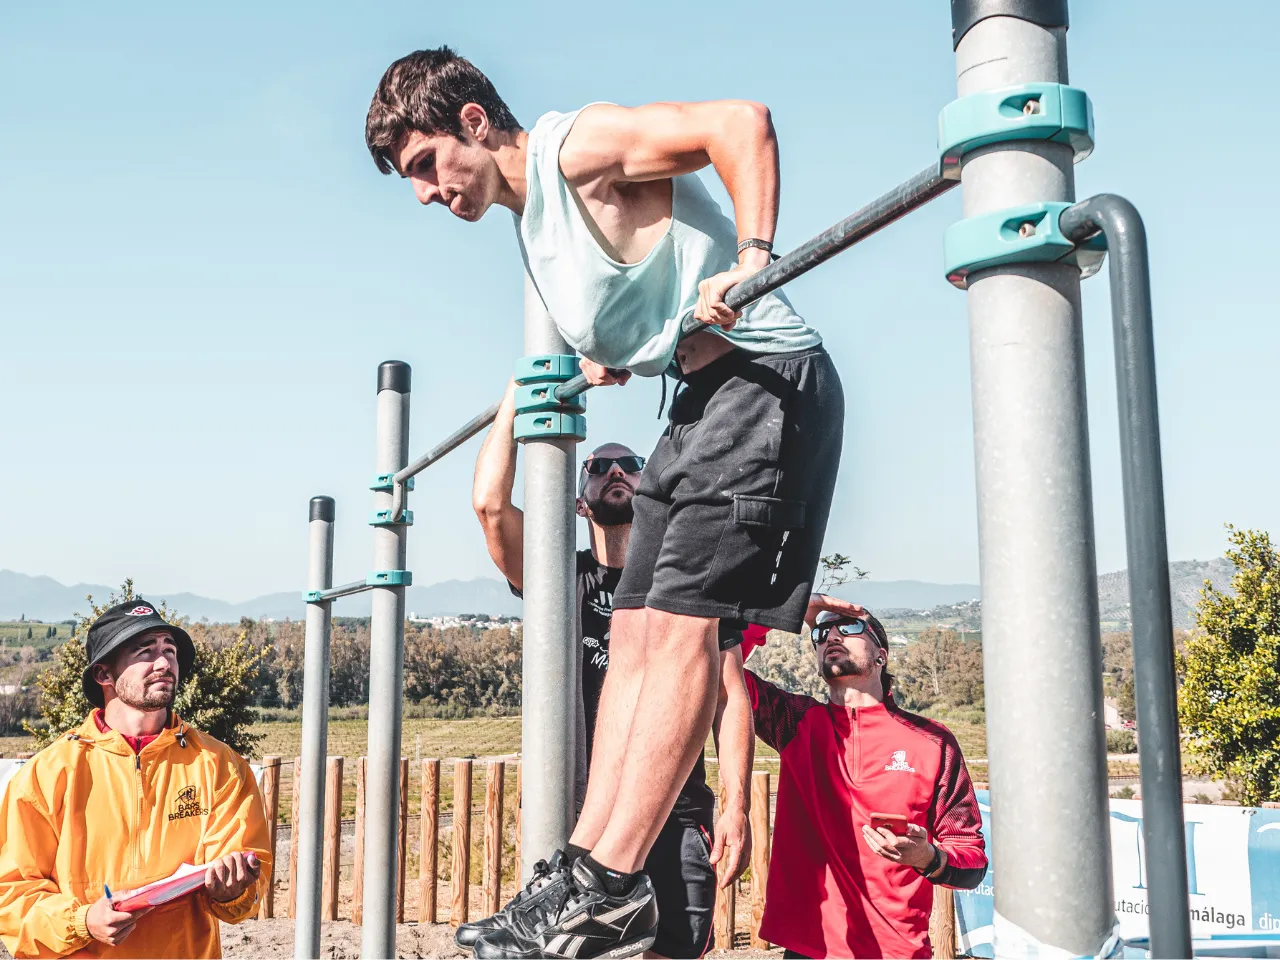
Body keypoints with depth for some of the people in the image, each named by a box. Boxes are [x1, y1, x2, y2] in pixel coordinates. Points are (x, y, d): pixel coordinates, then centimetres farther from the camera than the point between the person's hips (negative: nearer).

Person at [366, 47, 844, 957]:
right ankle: (583, 865, 6)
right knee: (636, 632, 4)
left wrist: (753, 259, -28)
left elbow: (741, 122, -21)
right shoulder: (533, 219, 18)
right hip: (704, 396, 10)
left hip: (766, 378, -10)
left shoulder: (582, 144, -9)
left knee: (678, 622, -16)